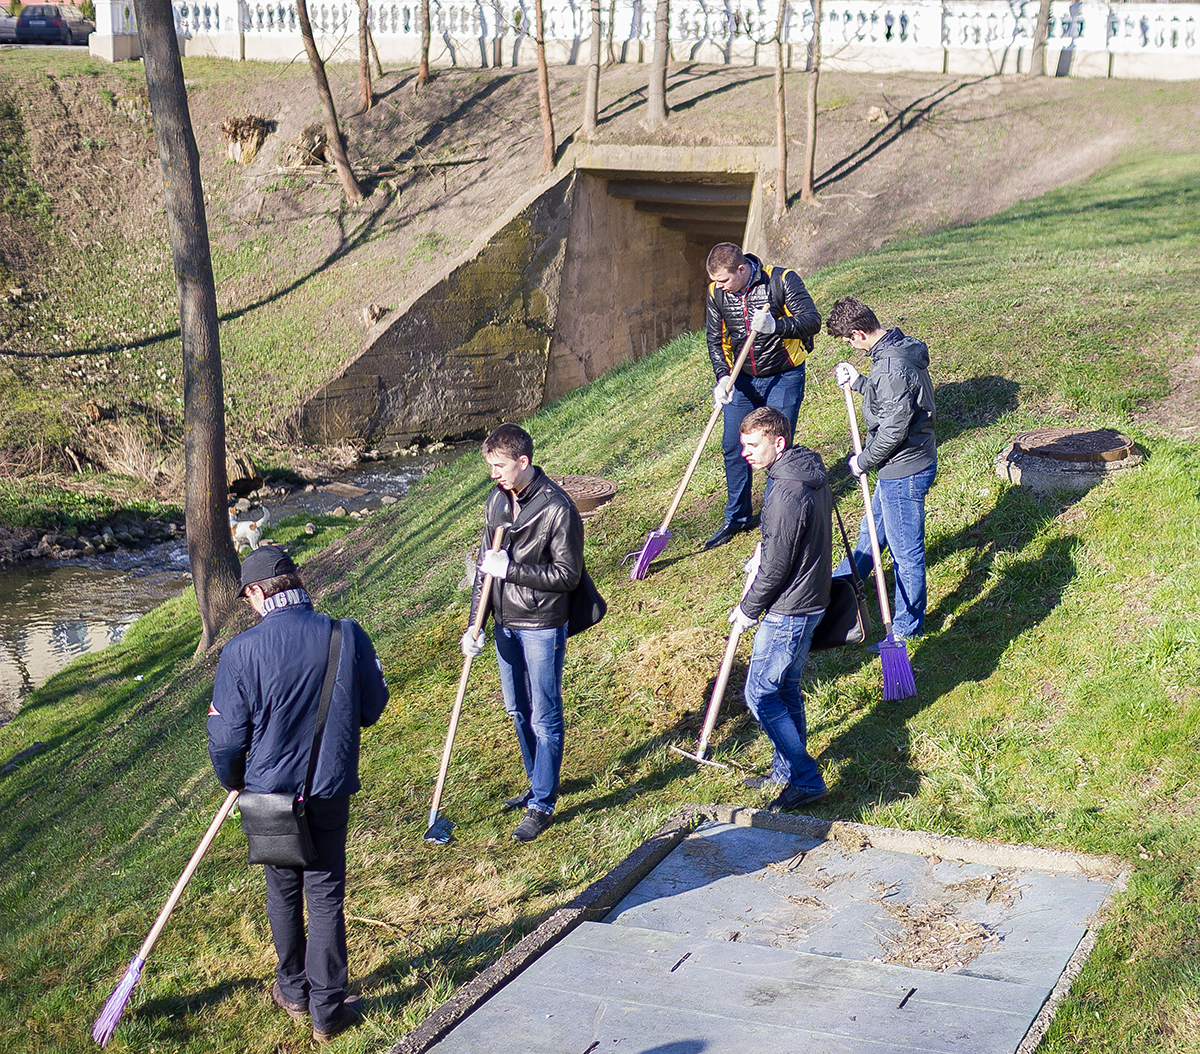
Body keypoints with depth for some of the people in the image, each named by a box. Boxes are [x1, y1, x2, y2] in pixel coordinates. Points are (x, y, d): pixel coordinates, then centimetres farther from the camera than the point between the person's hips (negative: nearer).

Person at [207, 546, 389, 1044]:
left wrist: (233, 780, 10)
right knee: (326, 896, 12)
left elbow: (226, 737, -11)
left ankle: (294, 993, 36)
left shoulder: (241, 651, -18)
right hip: (331, 789, 1)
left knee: (283, 892, 20)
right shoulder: (349, 635, -12)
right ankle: (327, 1010, 19)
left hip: (270, 789, -1)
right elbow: (372, 708, 2)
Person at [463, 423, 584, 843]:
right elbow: (486, 564, 8)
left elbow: (567, 575, -18)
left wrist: (510, 569, -22)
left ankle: (542, 805, 12)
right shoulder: (497, 500, 3)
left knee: (545, 717, 2)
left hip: (542, 626, -7)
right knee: (518, 711, 18)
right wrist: (476, 623, 2)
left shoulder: (558, 508, -18)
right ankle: (538, 784, 36)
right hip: (506, 623, 7)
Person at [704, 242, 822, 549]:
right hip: (742, 380, 5)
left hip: (784, 377, -4)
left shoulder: (783, 280, -18)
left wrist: (776, 326, -38)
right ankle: (738, 517, 24)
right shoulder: (716, 293, -5)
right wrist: (723, 376, -15)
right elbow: (715, 339, 2)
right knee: (733, 447, 7)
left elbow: (813, 321, -20)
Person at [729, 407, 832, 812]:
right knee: (785, 687, 21)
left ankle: (805, 780, 1)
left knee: (760, 694, -2)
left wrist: (748, 609, -9)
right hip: (809, 599, 10)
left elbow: (776, 565, -22)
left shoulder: (787, 493, -27)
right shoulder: (811, 471, 5)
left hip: (788, 611, -10)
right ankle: (788, 769, 34)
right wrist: (762, 556, 17)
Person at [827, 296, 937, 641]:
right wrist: (857, 382, 13)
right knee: (872, 530, 28)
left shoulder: (891, 368, -28)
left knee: (906, 549, 4)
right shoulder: (901, 348, 3)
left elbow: (894, 429, -26)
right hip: (902, 466, 11)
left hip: (904, 470, -11)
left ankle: (906, 626, 18)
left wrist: (863, 461, -12)